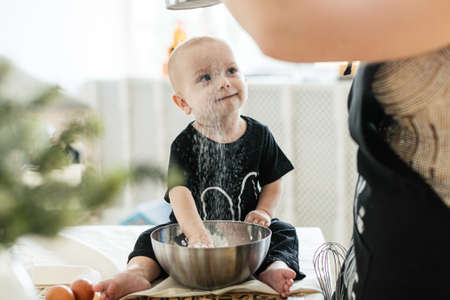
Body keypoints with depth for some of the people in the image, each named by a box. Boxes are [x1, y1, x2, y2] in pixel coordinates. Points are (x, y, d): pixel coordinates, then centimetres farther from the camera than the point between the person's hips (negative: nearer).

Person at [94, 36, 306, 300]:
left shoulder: (259, 135, -4)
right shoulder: (185, 144, -15)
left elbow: (272, 182, 7)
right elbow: (180, 192, -28)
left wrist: (263, 212, -13)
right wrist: (197, 234, -44)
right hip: (194, 229, -2)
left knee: (284, 232, -18)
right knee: (153, 239, -18)